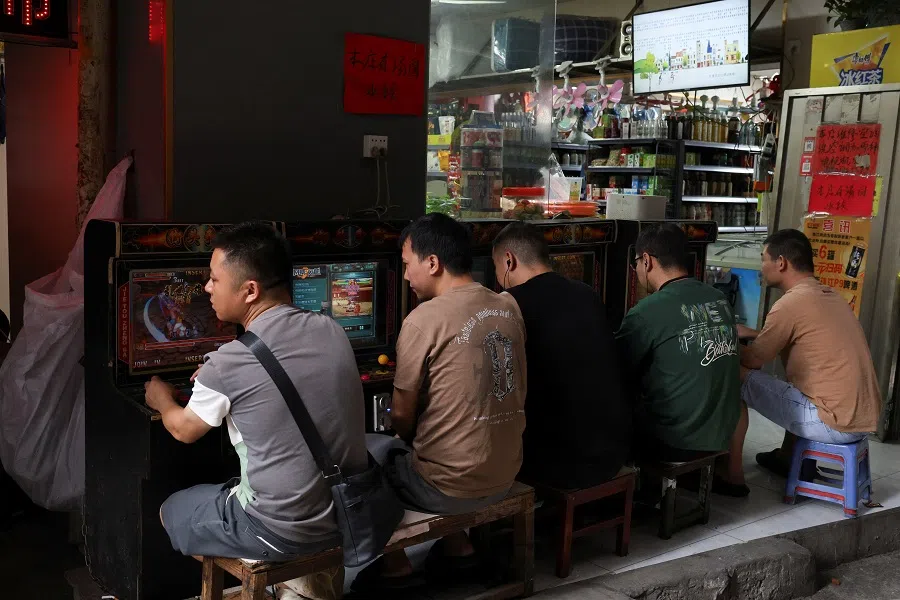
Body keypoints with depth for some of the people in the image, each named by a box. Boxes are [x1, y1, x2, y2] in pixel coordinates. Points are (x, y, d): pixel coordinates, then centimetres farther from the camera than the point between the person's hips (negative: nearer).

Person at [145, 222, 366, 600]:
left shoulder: (230, 362, -19)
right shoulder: (332, 331, -3)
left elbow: (184, 430, 2)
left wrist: (161, 400, 22)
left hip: (279, 532, -5)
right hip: (350, 514, 5)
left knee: (172, 510, 21)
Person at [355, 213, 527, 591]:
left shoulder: (424, 320, -18)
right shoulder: (508, 307, 3)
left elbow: (401, 417, -9)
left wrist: (413, 443, 12)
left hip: (451, 487, -7)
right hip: (504, 478, 7)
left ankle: (395, 566, 20)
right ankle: (457, 546, 28)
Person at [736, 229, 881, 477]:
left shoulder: (790, 303, -14)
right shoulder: (829, 295, 12)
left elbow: (752, 361, -3)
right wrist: (754, 334, 30)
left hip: (837, 424, -9)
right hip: (864, 417, 9)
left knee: (739, 377, -3)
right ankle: (788, 457, 38)